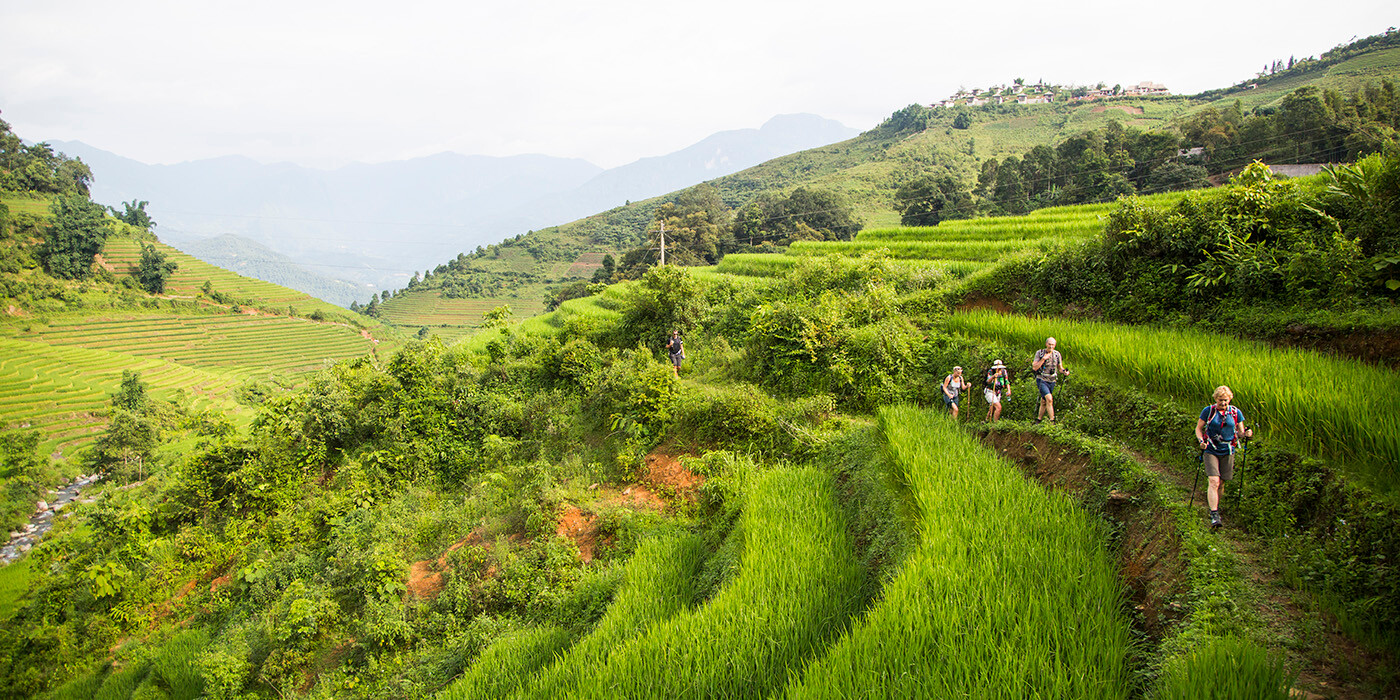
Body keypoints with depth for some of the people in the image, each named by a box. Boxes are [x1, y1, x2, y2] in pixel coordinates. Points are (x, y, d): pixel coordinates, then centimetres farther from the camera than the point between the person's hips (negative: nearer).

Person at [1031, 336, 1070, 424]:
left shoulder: (1057, 354, 3)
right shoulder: (1039, 353, -8)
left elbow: (1060, 368, 11)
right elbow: (1034, 368, -14)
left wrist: (1064, 372, -11)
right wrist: (1043, 359, -23)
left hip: (1052, 381, 4)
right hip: (1042, 380, -4)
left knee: (1044, 402, 11)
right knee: (1049, 399, -21)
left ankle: (1038, 421, 24)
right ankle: (1052, 421, -19)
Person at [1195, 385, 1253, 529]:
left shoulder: (1236, 413, 3)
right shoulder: (1208, 411, -3)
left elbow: (1240, 431, 9)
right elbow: (1198, 428, 3)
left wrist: (1247, 434, -15)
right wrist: (1201, 440, -16)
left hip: (1227, 452, 3)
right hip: (1210, 451, -2)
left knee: (1221, 483, 9)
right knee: (1213, 481, -15)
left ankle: (1214, 502, 37)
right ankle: (1214, 514, -17)